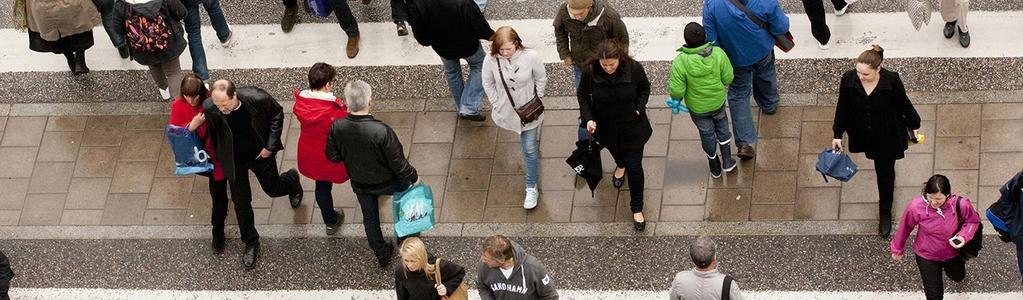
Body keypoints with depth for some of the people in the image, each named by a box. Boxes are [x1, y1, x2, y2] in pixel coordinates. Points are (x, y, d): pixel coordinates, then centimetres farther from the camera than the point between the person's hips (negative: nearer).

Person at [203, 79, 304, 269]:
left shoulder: (257, 98, -34)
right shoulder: (210, 107, -29)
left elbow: (277, 115, -12)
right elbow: (212, 132, -6)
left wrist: (270, 146, -13)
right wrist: (219, 156, 4)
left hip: (260, 153, -1)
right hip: (233, 159, 1)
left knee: (273, 189, 20)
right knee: (241, 203, 8)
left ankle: (291, 180, 57)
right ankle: (251, 244, 30)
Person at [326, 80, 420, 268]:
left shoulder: (337, 127, -28)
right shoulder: (381, 131, -39)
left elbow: (333, 157, -10)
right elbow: (398, 163, -26)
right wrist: (413, 177, -6)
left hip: (359, 184, 3)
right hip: (386, 183, -3)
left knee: (370, 217, 28)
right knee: (406, 189, 31)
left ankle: (382, 255, 48)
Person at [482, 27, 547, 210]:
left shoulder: (531, 57, -26)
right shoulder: (491, 61, -23)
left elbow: (541, 79, -8)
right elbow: (488, 83, -4)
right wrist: (496, 104, -4)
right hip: (506, 111, 2)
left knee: (530, 151, 5)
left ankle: (531, 188, 20)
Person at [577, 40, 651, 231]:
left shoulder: (634, 68, -28)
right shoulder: (591, 72, -26)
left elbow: (645, 88, -6)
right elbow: (583, 94, -6)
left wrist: (639, 108, -19)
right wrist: (588, 118, -17)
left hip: (632, 127, -2)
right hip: (606, 127, 2)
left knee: (635, 167, 5)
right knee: (615, 151, 33)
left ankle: (637, 208, 24)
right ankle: (620, 165, 71)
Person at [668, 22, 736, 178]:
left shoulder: (680, 62, -34)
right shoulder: (718, 54, -28)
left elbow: (677, 91, -26)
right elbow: (728, 79, -14)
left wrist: (675, 98, -2)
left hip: (697, 108, -1)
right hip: (718, 102, 1)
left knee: (706, 133, 25)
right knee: (721, 125, 32)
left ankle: (714, 166, 48)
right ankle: (727, 161, 42)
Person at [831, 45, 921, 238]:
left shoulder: (891, 81, -28)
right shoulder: (849, 79, -22)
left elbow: (903, 104, -9)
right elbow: (842, 107, -6)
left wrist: (914, 125, 5)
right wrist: (837, 134, 1)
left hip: (887, 136, -2)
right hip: (864, 135, 2)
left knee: (885, 173, 10)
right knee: (881, 168, 28)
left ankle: (885, 214, 29)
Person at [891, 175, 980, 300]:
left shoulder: (960, 204, -31)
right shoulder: (916, 206, -32)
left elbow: (973, 221, -9)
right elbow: (905, 227, -12)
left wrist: (964, 236, -30)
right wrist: (897, 249, 5)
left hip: (953, 253, 2)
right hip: (926, 256, -2)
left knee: (958, 277, 34)